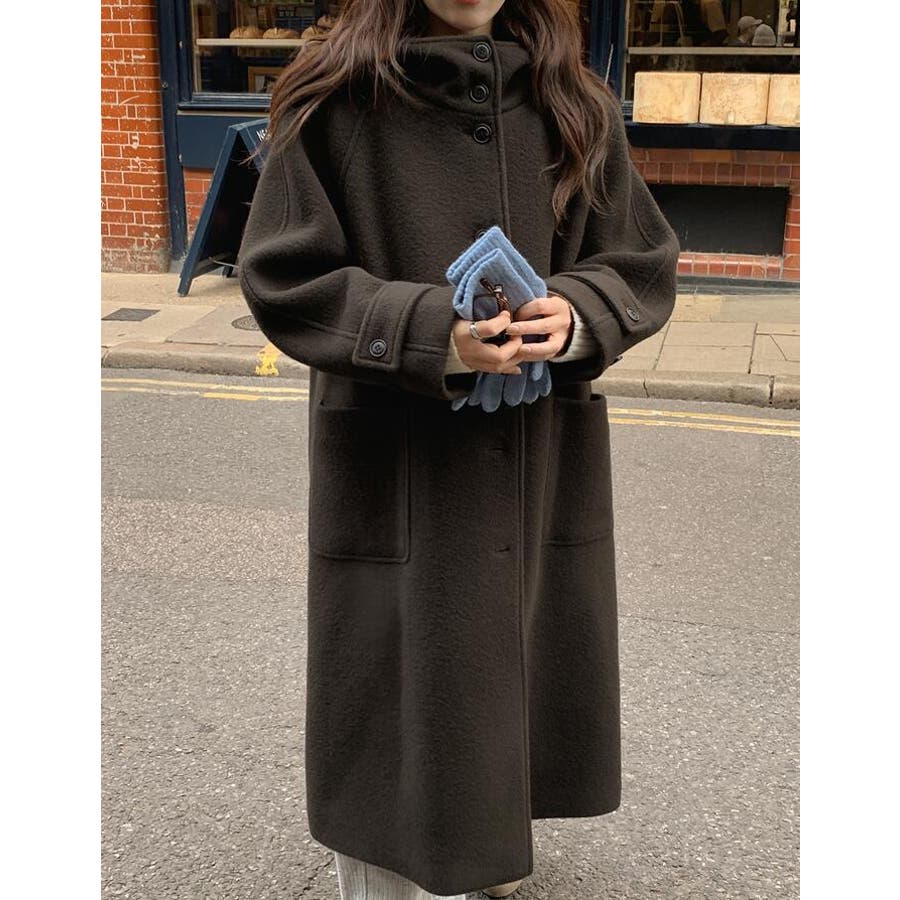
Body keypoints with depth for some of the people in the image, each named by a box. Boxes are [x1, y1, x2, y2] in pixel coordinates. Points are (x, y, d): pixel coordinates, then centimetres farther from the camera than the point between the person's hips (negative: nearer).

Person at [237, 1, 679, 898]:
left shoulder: (575, 105, 5)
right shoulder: (336, 101, -6)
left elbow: (643, 266, 8)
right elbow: (284, 281, -8)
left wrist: (575, 317, -15)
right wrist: (430, 330, -22)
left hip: (542, 462, 4)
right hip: (395, 468, -3)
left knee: (522, 666, 16)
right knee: (397, 697, 4)